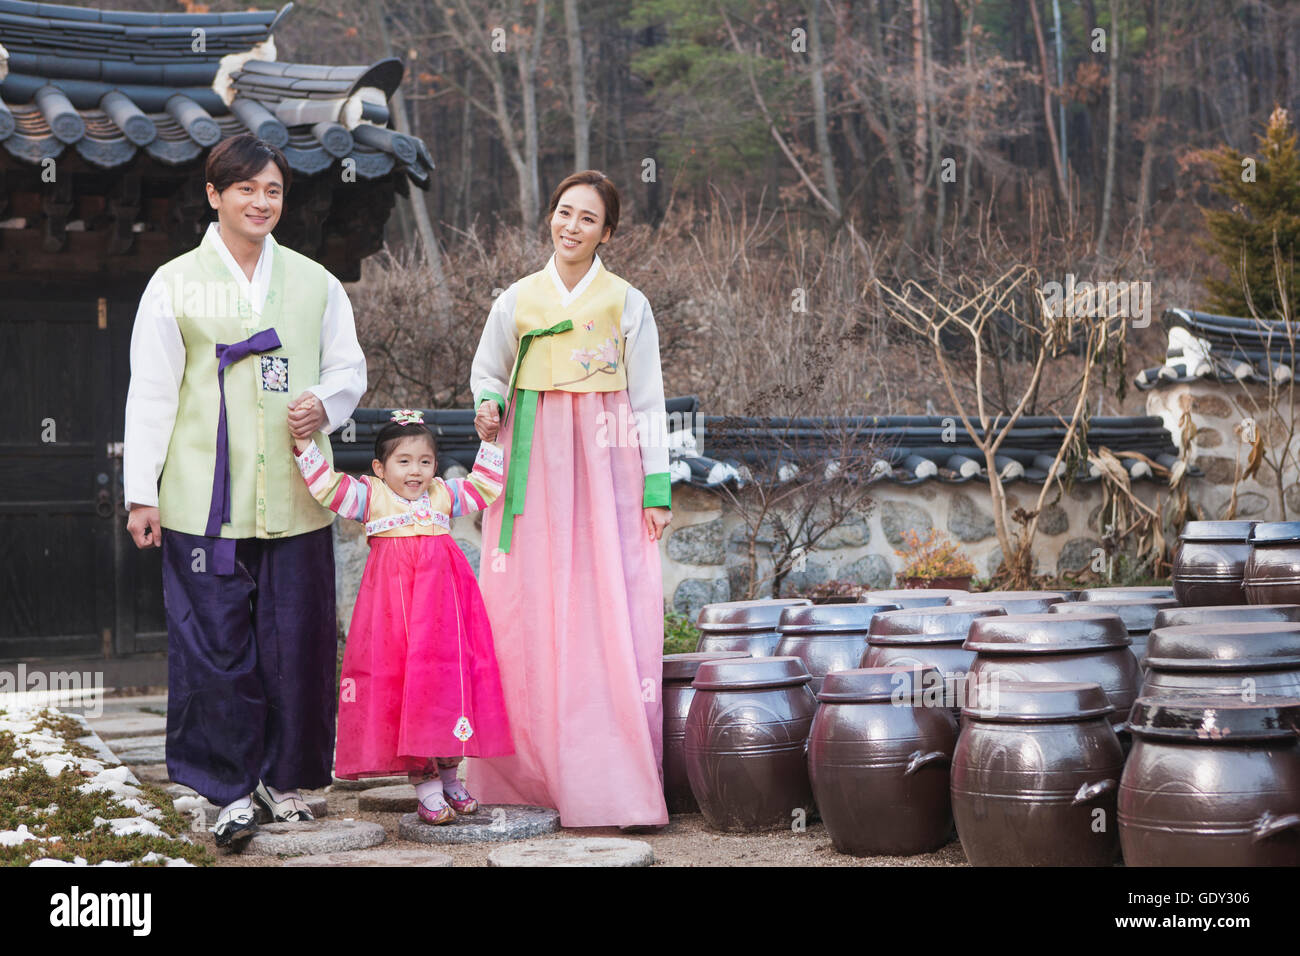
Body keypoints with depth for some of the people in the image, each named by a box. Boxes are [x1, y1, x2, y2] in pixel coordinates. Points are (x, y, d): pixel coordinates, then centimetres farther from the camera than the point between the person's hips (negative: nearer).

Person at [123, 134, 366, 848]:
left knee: (296, 642, 3)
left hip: (296, 501, 2)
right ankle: (231, 788, 7)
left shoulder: (314, 283, 13)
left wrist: (326, 404, -6)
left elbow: (348, 367, 17)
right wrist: (141, 491, -2)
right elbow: (150, 392, 3)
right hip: (204, 502, -2)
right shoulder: (174, 285, 5)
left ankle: (287, 779, 18)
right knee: (213, 644, -3)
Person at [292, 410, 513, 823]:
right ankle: (424, 782, -1)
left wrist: (490, 443, 20)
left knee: (449, 677, 1)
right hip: (395, 601, -3)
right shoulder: (371, 495, 7)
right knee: (402, 682, -7)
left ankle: (448, 773, 14)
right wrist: (306, 449, -12)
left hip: (442, 597, 4)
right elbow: (329, 488, -3)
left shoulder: (444, 495, 17)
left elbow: (485, 486, 26)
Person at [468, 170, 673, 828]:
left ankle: (612, 780, -6)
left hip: (606, 465, -2)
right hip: (533, 467, 2)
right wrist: (489, 407, -2)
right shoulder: (517, 300, 10)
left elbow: (647, 402, 5)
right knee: (527, 614, -3)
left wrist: (656, 488, -3)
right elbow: (487, 373, 21)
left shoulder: (628, 304, 5)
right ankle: (530, 773, 4)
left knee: (611, 616, -9)